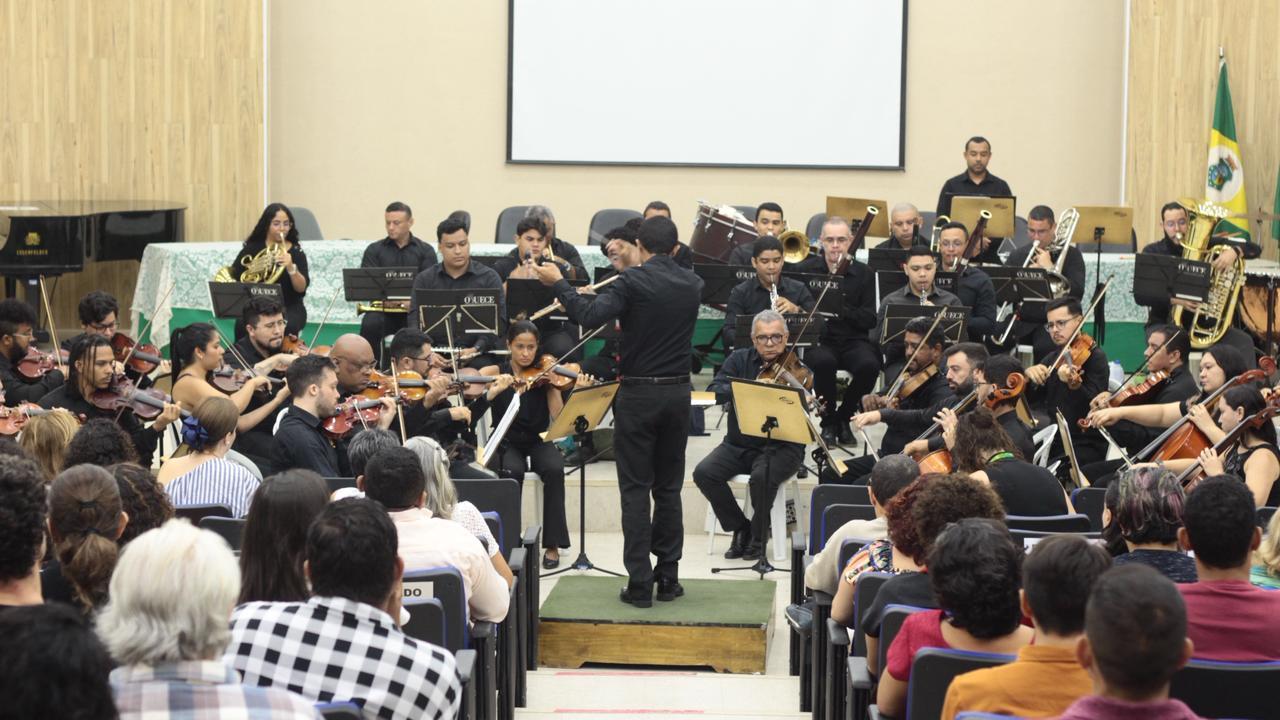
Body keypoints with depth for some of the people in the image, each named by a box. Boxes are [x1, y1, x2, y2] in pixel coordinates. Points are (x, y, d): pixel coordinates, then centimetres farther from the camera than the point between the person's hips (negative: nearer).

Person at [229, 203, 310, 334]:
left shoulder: (296, 252, 2)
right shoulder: (252, 248, 6)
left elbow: (302, 288, -10)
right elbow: (232, 277, 3)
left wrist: (291, 268, -28)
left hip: (289, 308, -1)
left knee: (286, 327, -33)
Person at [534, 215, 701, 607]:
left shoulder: (633, 281, -13)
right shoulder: (692, 284, 3)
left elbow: (590, 316, -23)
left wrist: (558, 283, -11)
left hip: (638, 393, -4)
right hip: (678, 391, 4)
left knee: (636, 490, 0)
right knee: (669, 487, 13)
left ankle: (639, 583, -1)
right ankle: (668, 576, 16)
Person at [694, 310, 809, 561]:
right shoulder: (739, 360, 4)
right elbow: (713, 391, -10)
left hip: (781, 446, -3)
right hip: (739, 444, 3)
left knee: (762, 477, -33)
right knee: (704, 473, -21)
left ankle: (758, 538, -7)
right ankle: (741, 528, 0)